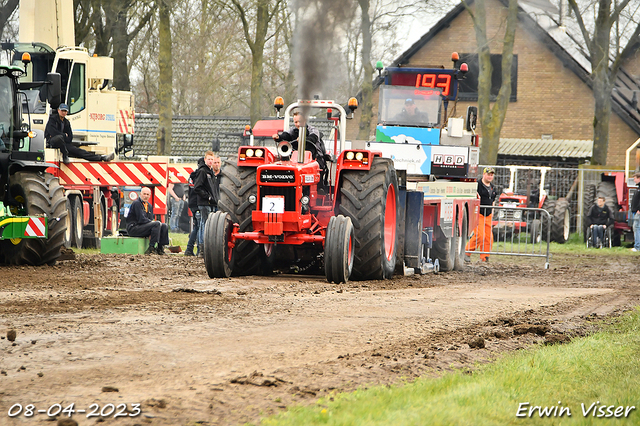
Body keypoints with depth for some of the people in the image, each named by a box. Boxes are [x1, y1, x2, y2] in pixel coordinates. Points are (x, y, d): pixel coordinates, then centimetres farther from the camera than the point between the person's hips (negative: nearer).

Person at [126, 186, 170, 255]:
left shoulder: (149, 206, 17)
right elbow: (141, 219, -18)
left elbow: (151, 220, 11)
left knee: (164, 226, -2)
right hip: (133, 228, -9)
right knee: (157, 224, -26)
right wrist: (154, 223, -12)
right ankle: (151, 248, -27)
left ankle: (160, 248, -5)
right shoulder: (136, 203, -10)